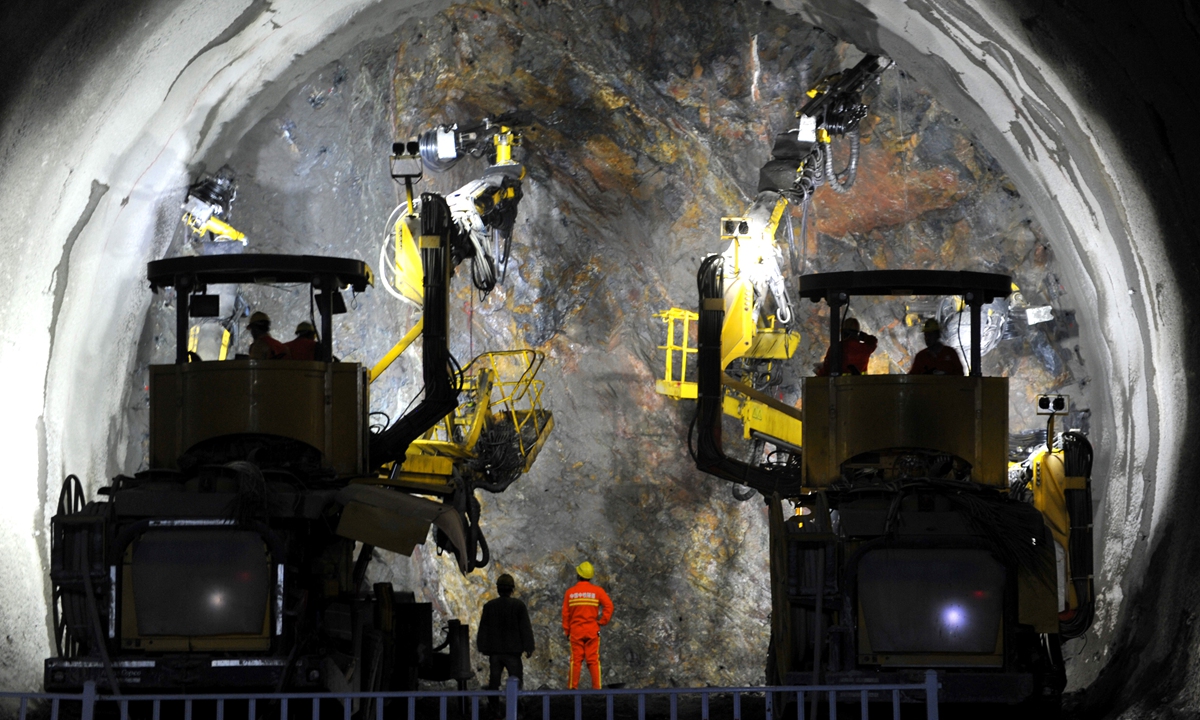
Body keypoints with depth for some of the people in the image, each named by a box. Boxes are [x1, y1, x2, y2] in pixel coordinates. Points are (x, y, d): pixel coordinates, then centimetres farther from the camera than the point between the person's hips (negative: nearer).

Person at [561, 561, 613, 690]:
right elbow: (608, 605, -11)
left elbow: (565, 613, 3)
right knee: (593, 660, 2)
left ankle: (573, 686, 2)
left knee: (576, 660, 5)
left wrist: (567, 631, 11)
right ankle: (596, 686, -2)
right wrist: (603, 621, -2)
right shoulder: (597, 590, -2)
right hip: (592, 631, -1)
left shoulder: (570, 592, 2)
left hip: (575, 631, 1)